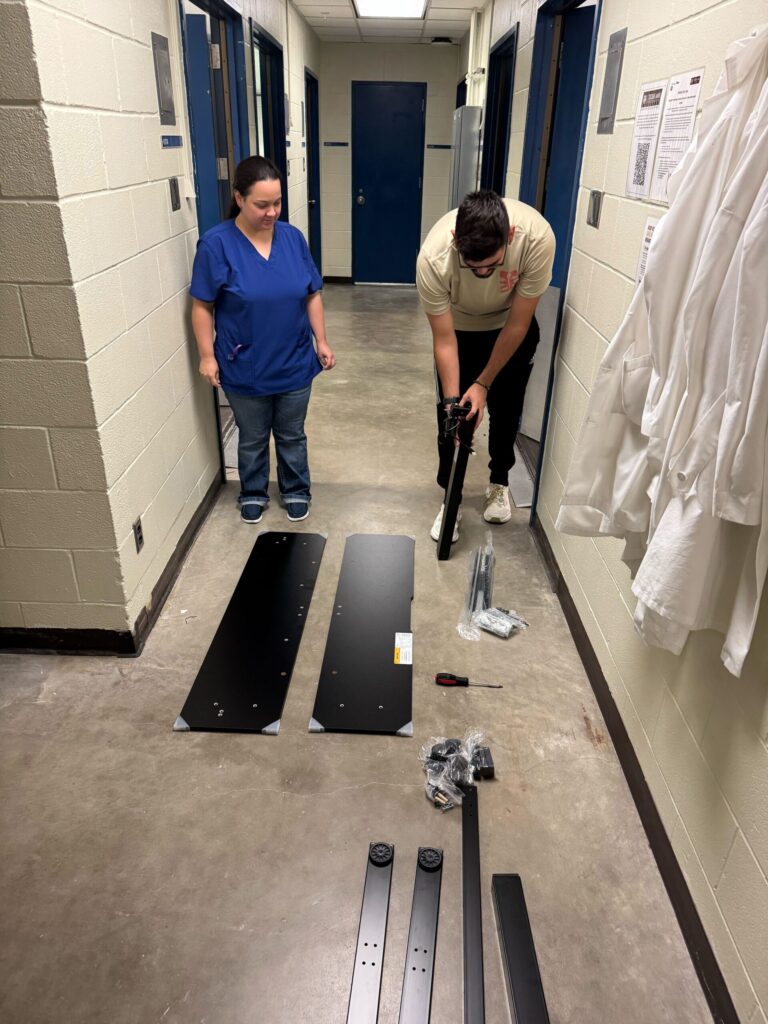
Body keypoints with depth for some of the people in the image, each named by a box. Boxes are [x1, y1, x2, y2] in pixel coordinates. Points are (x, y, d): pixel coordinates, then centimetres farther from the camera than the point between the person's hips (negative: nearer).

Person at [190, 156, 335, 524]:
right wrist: (207, 355, -10)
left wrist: (321, 341, 2)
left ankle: (296, 492, 37)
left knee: (292, 435, 17)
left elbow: (312, 295, 5)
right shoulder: (216, 243, -14)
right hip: (245, 369, -2)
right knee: (252, 439, 16)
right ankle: (253, 494, 38)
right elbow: (202, 306, -9)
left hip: (294, 364, 3)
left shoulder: (293, 237, -3)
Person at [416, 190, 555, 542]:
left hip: (511, 326, 1)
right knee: (450, 414, -1)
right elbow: (444, 340, -27)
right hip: (459, 328, 0)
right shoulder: (433, 257, -38)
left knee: (505, 409, 9)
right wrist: (451, 399, -29)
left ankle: (499, 482, 33)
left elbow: (517, 325, -26)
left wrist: (483, 384, -22)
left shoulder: (537, 237, -38)